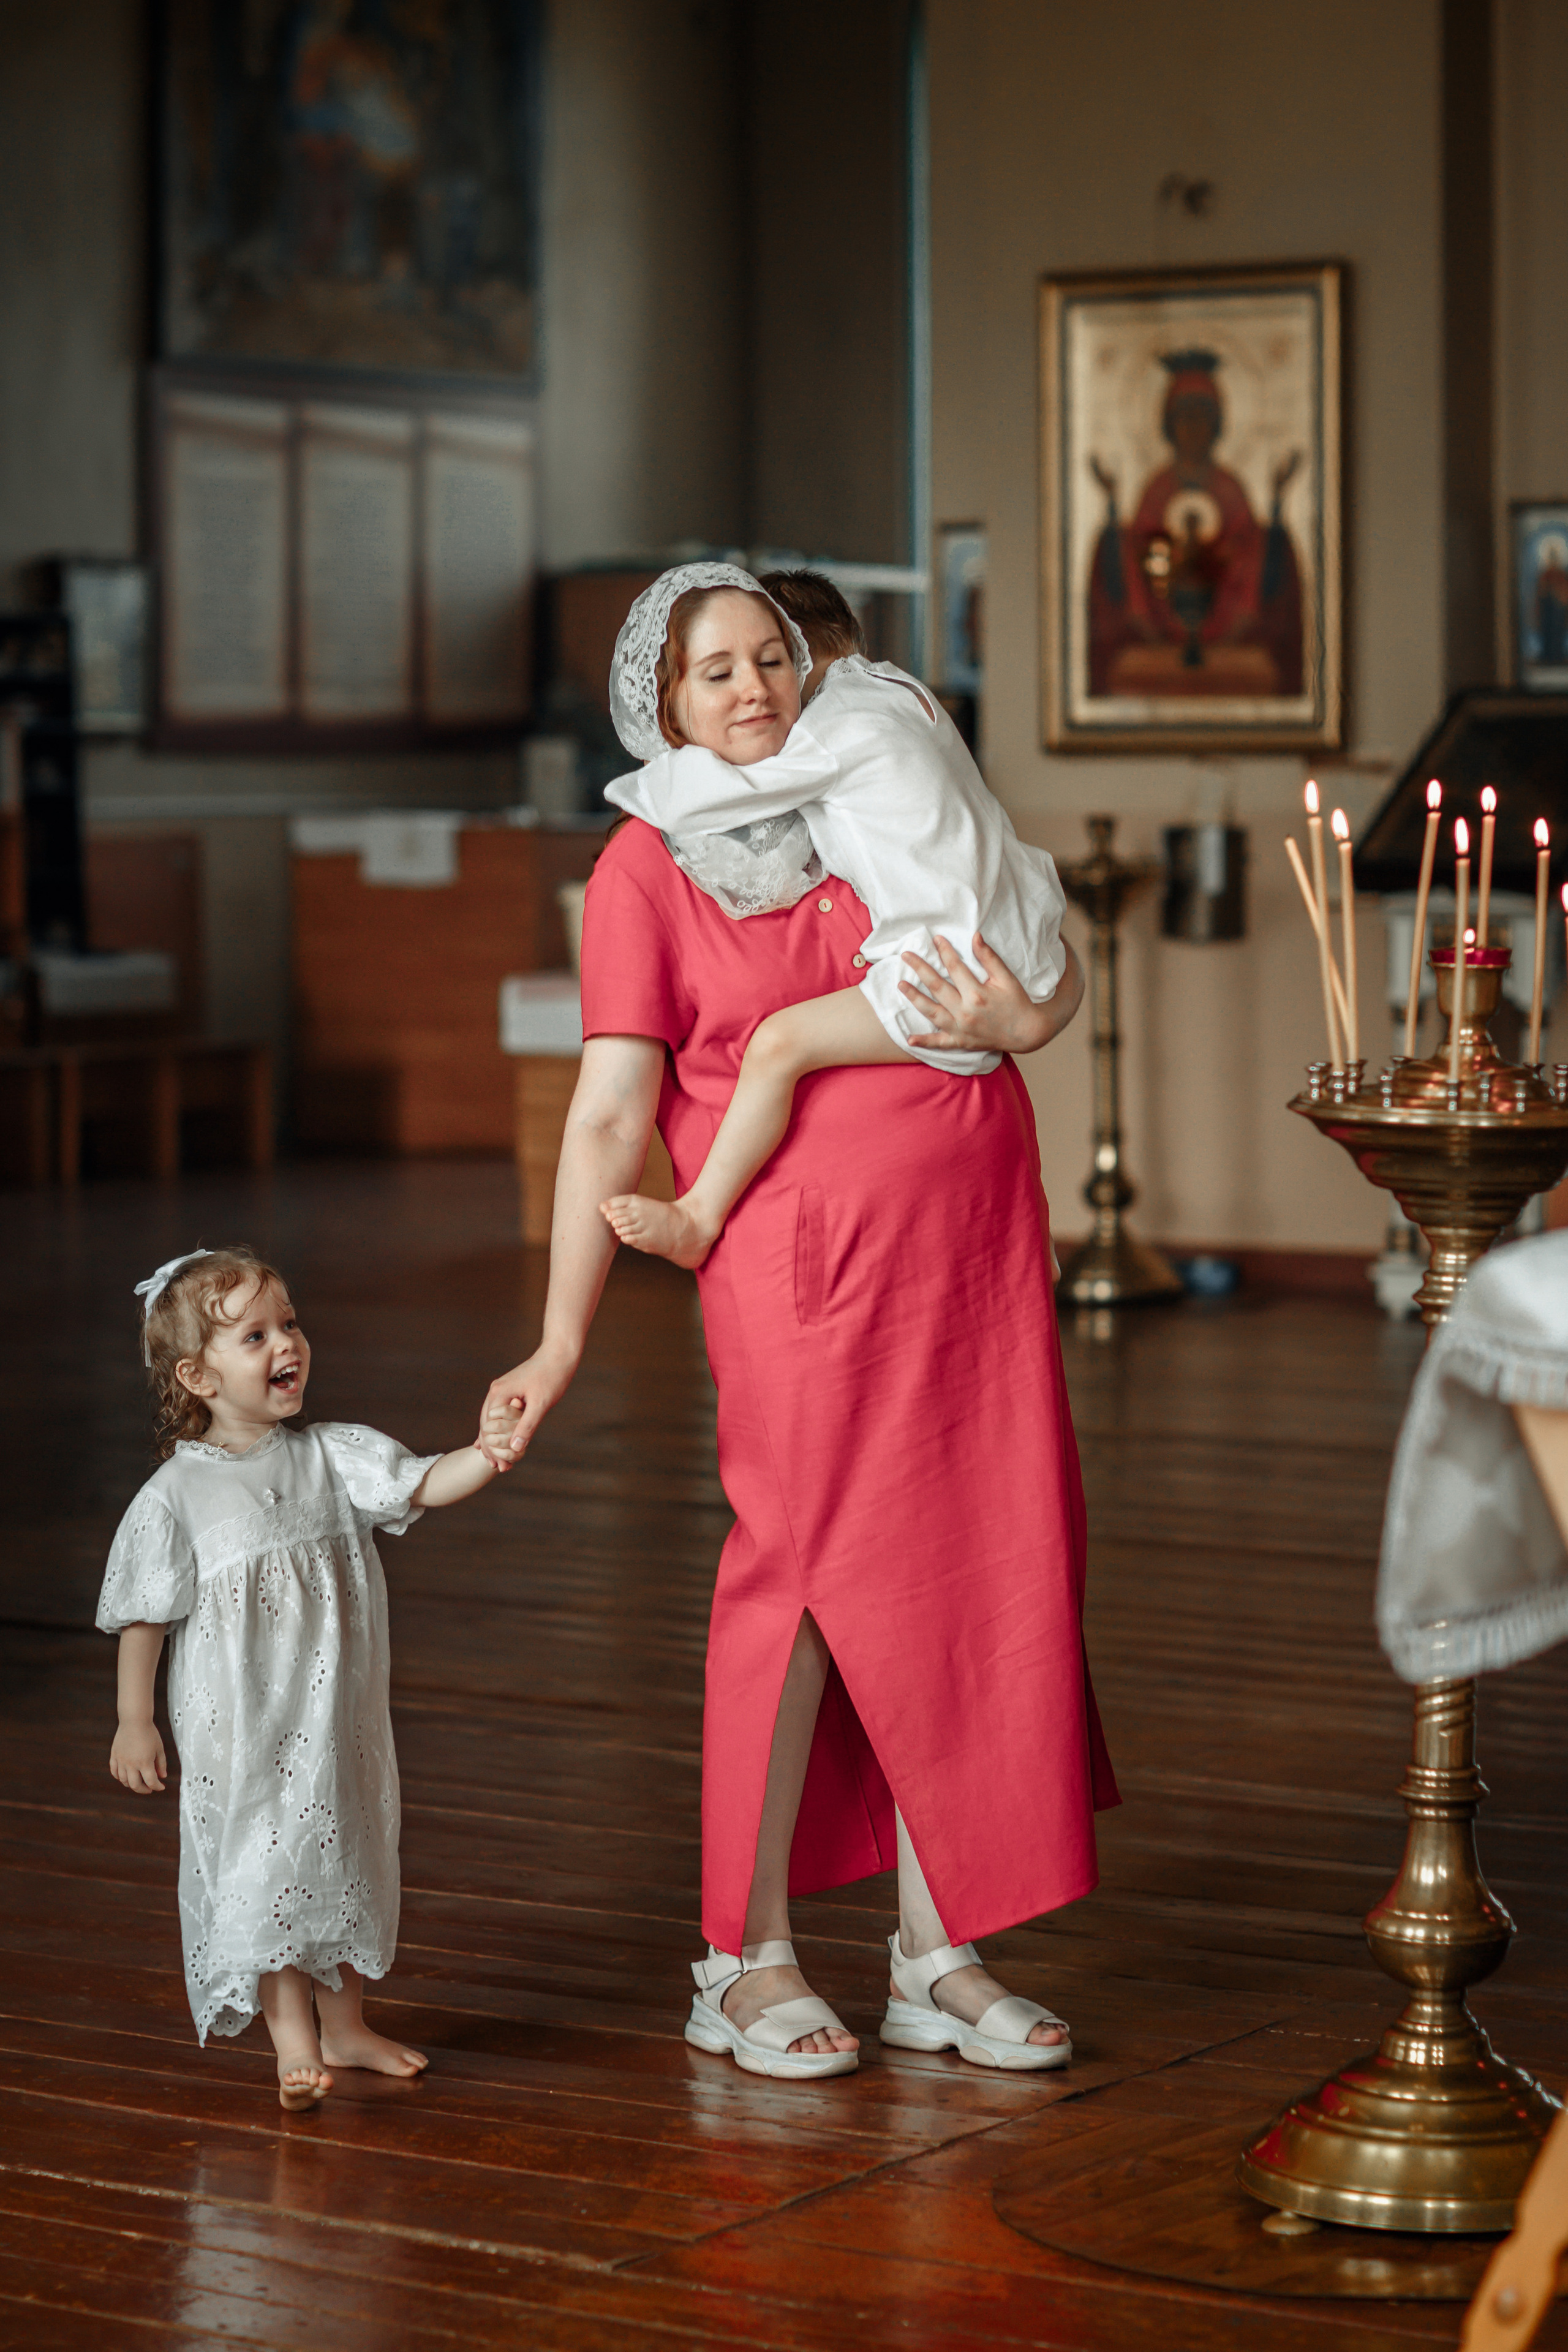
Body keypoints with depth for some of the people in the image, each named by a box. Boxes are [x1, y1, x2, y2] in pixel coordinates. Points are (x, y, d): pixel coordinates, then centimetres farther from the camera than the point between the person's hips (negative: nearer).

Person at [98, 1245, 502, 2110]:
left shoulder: (331, 1457, -1)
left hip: (337, 1717, 5)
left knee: (344, 1860, 14)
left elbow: (425, 1484, -12)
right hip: (239, 1732, -5)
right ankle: (294, 2042, 6)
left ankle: (345, 2024, 30)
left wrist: (491, 1452, -30)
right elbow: (144, 1617, -6)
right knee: (264, 1871, -4)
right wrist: (134, 1722, -5)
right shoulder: (175, 1497, -11)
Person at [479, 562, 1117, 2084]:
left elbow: (1049, 968, 18)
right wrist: (559, 1344, -7)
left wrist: (1015, 1017, -6)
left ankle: (935, 1957, 13)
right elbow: (608, 1117, -3)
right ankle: (747, 1959, 9)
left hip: (975, 1244, 5)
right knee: (805, 1573, -4)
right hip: (802, 1258, -5)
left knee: (970, 1576, 5)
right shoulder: (645, 871, 1)